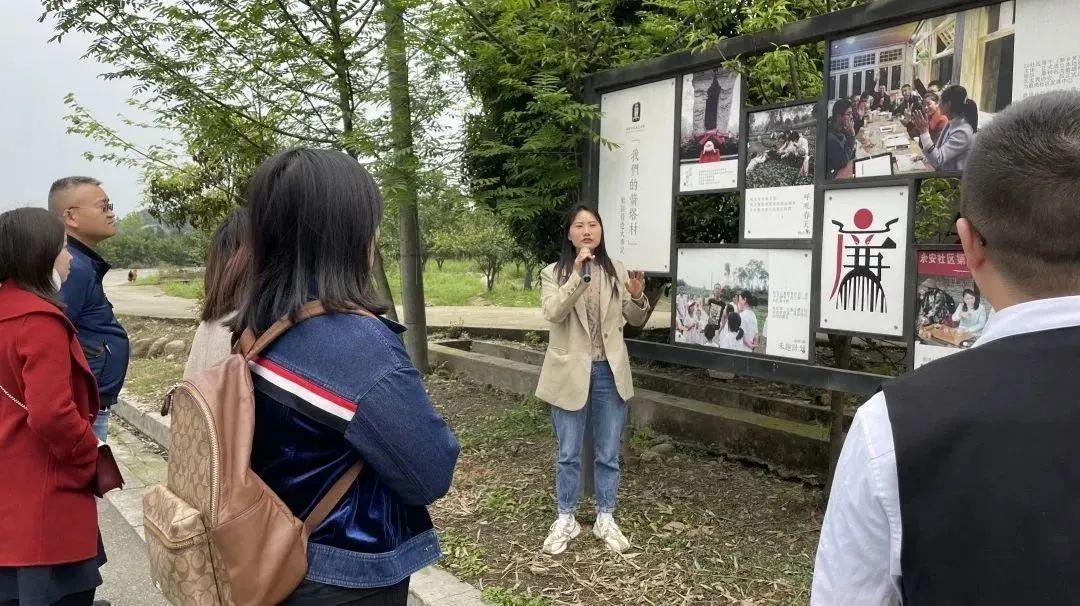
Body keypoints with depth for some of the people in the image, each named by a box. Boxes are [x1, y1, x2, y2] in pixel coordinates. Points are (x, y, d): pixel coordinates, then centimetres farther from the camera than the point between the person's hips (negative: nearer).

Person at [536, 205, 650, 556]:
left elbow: (635, 320, 9)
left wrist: (638, 297, -13)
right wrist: (577, 274, -30)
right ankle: (565, 520, 25)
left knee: (608, 454, 12)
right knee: (568, 454, 10)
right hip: (571, 373, -2)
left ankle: (605, 520, 27)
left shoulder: (617, 272, 4)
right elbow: (553, 313, -21)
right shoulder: (553, 274, -4)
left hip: (609, 373, 2)